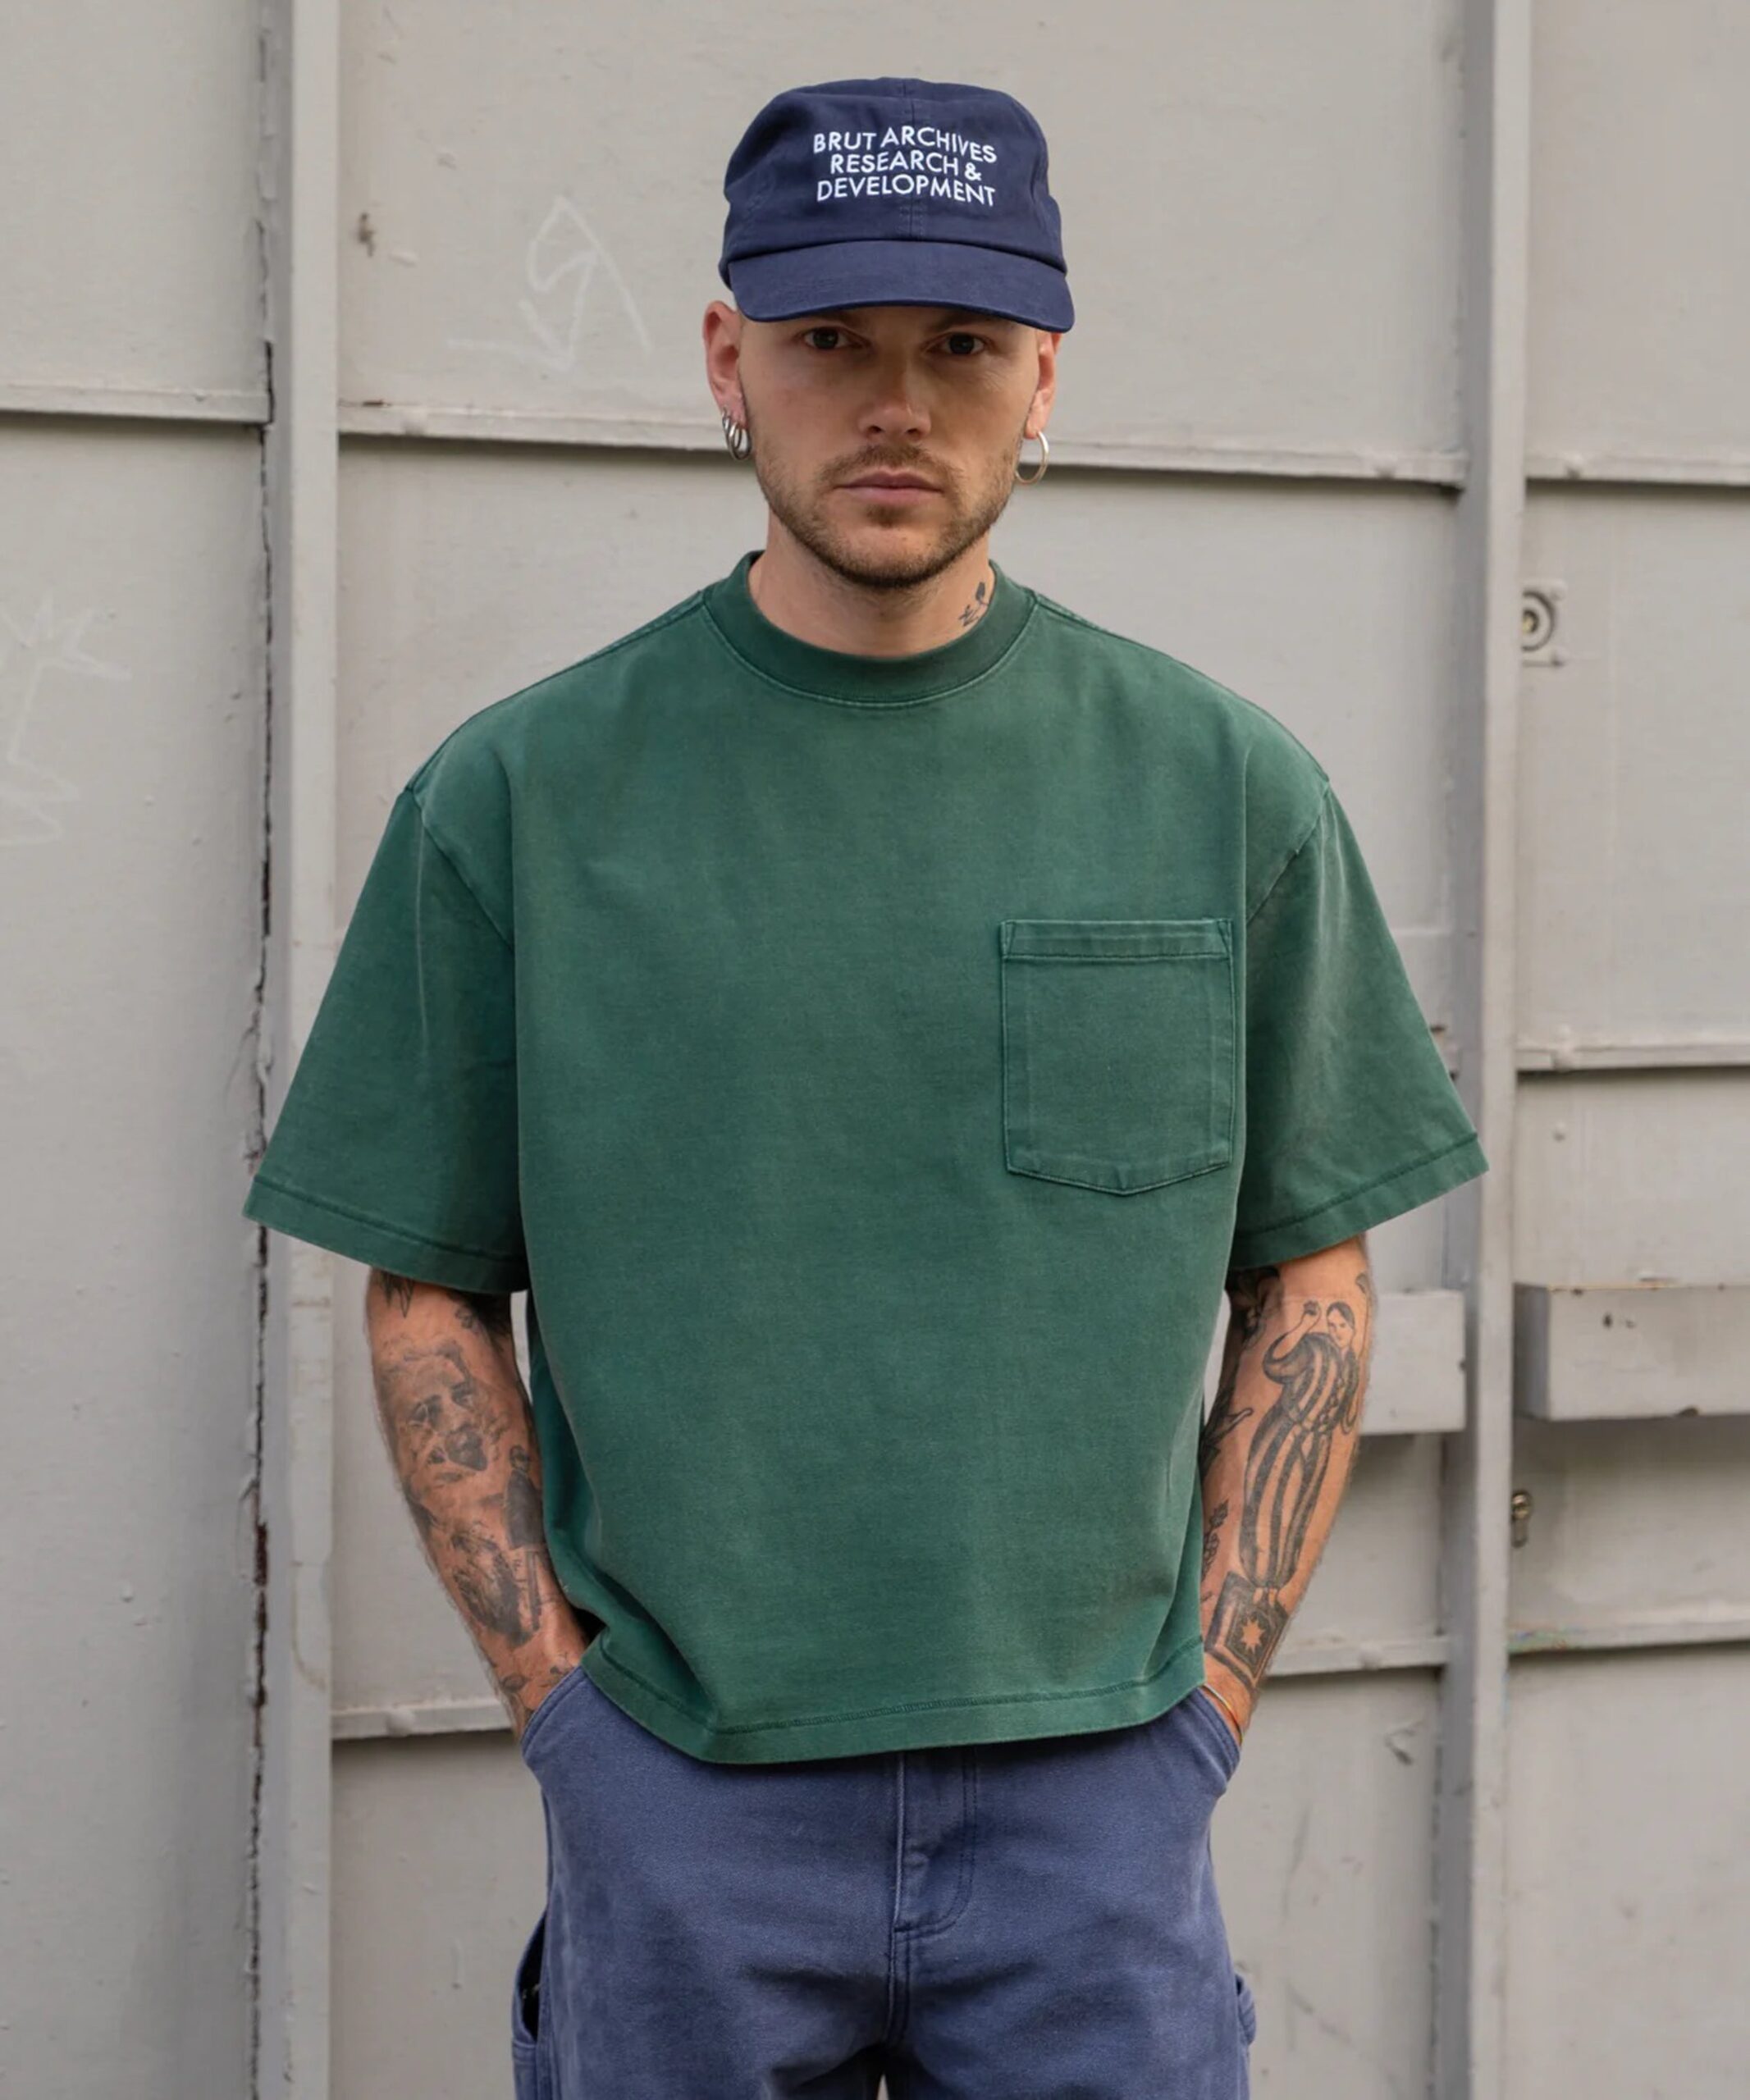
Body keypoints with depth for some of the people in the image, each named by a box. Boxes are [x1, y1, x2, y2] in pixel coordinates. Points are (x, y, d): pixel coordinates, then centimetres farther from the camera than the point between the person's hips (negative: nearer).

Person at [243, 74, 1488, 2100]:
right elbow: (427, 1293, 5)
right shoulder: (518, 792, 1)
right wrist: (563, 1707, -3)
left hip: (1094, 1800, 1)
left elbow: (1312, 1276, 7)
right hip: (673, 1802, 0)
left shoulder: (1229, 786, 3)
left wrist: (1201, 1709, 0)